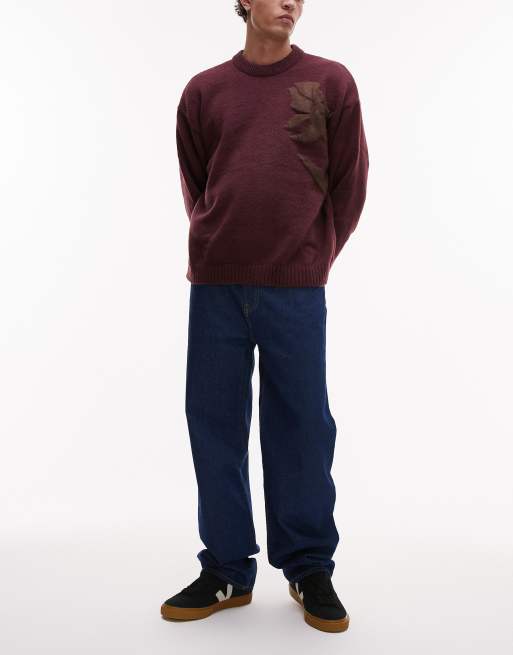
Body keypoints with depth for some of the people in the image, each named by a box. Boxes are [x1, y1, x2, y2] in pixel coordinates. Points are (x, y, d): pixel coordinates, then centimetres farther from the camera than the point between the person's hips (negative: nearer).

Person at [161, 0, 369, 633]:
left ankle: (310, 568, 20)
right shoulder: (203, 90, 10)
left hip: (297, 290, -1)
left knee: (302, 427, 3)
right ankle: (226, 569, 20)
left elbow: (349, 182, 7)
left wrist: (315, 257, 8)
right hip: (215, 286, 2)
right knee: (215, 426, 5)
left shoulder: (332, 82, 6)